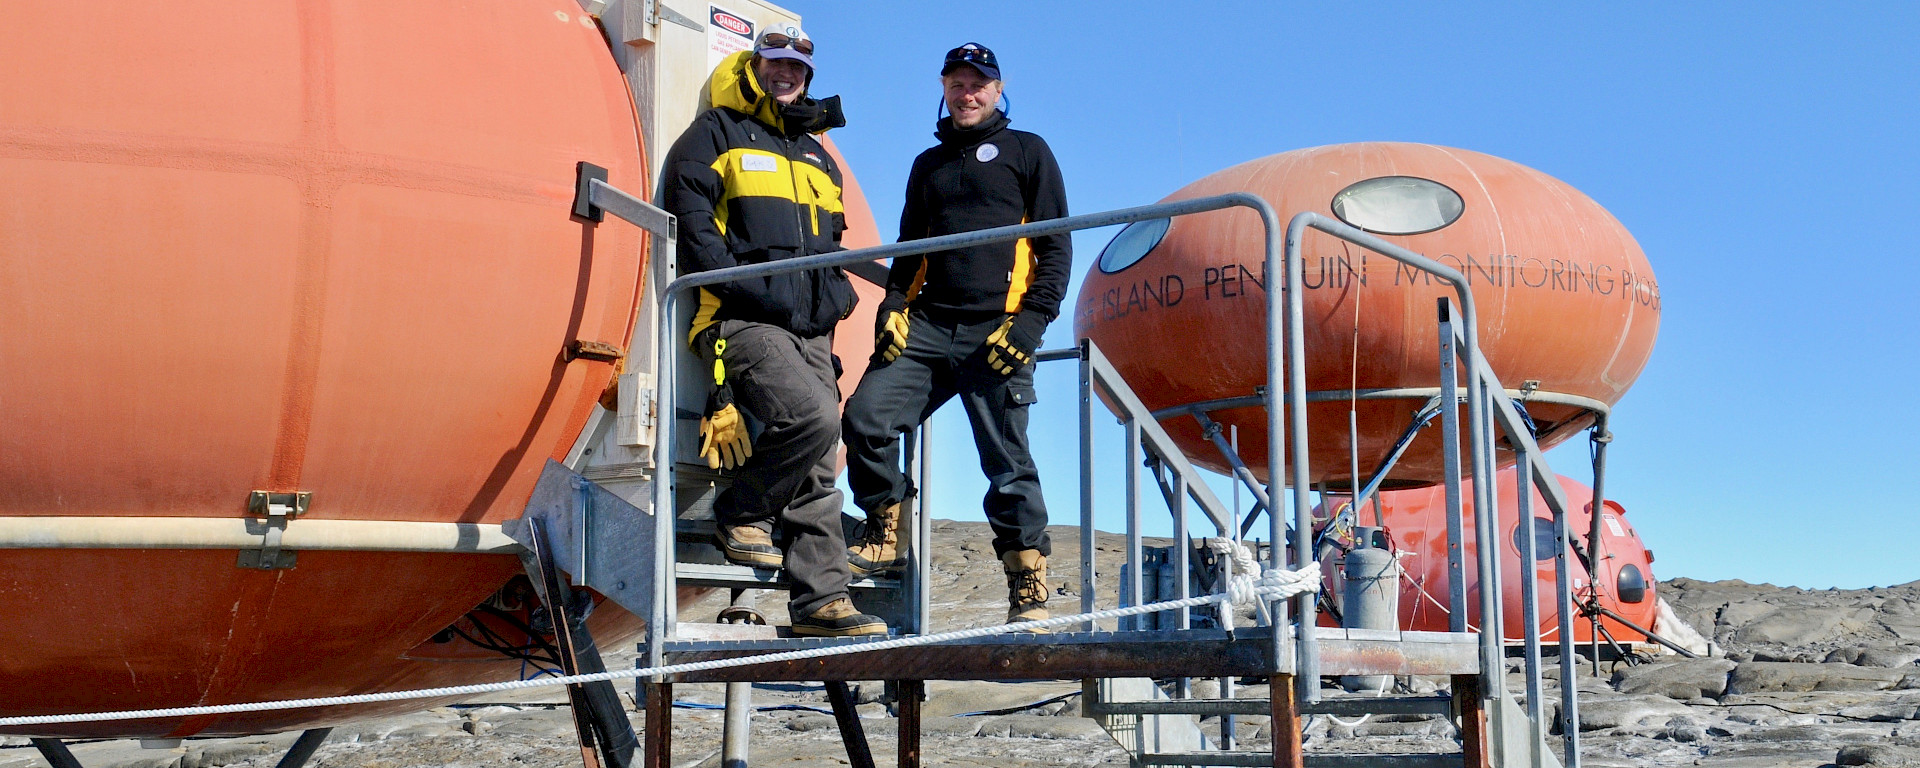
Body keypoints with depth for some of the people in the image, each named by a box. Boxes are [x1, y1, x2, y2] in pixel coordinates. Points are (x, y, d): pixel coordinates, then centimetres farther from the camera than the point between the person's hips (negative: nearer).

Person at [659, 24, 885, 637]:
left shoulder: (818, 158, 28)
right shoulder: (716, 134, 8)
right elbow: (688, 217, -5)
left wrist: (836, 294, 12)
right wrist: (736, 282, -16)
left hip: (810, 331, 7)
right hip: (744, 322, -7)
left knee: (818, 468, 0)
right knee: (814, 417, -28)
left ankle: (821, 599, -1)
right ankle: (741, 515, -7)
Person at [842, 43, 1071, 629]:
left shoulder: (1026, 152, 11)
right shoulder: (928, 165, 25)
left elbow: (1056, 245, 4)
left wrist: (1032, 321, -9)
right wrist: (894, 306, 6)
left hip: (996, 332, -4)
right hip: (927, 325, 4)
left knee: (1007, 460, -7)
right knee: (866, 417, -14)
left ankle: (1029, 591, 0)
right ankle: (885, 536, 4)